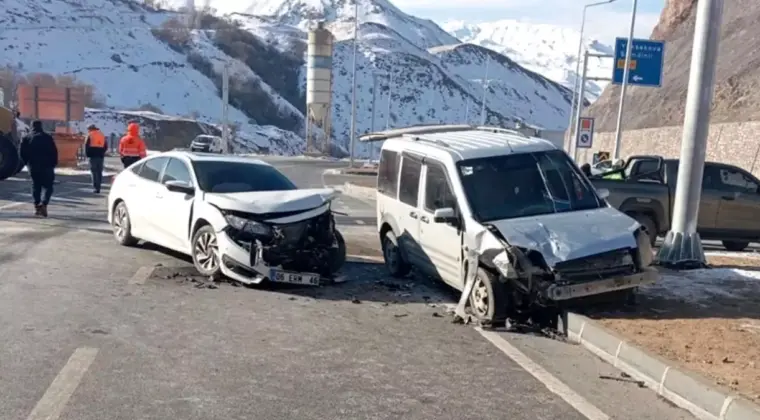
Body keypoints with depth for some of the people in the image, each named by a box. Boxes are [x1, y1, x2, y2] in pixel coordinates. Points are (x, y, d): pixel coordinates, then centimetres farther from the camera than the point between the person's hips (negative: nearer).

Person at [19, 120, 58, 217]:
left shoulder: (26, 138, 6)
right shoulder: (47, 137, -2)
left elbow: (22, 153, 3)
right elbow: (54, 152, -5)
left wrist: (27, 163, 16)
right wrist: (54, 164, 3)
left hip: (33, 166, 3)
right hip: (46, 166, -3)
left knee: (36, 186, 14)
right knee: (48, 186, 1)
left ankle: (37, 206, 9)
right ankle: (43, 204, -20)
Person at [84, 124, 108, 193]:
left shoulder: (90, 135, -3)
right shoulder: (102, 135, 14)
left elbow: (86, 145, -7)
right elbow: (106, 147, 14)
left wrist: (87, 154, 3)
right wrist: (102, 152, 16)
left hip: (93, 155, -5)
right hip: (100, 156, 5)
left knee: (94, 172, -4)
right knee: (99, 171, 11)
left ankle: (96, 187, -11)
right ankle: (98, 187, 15)